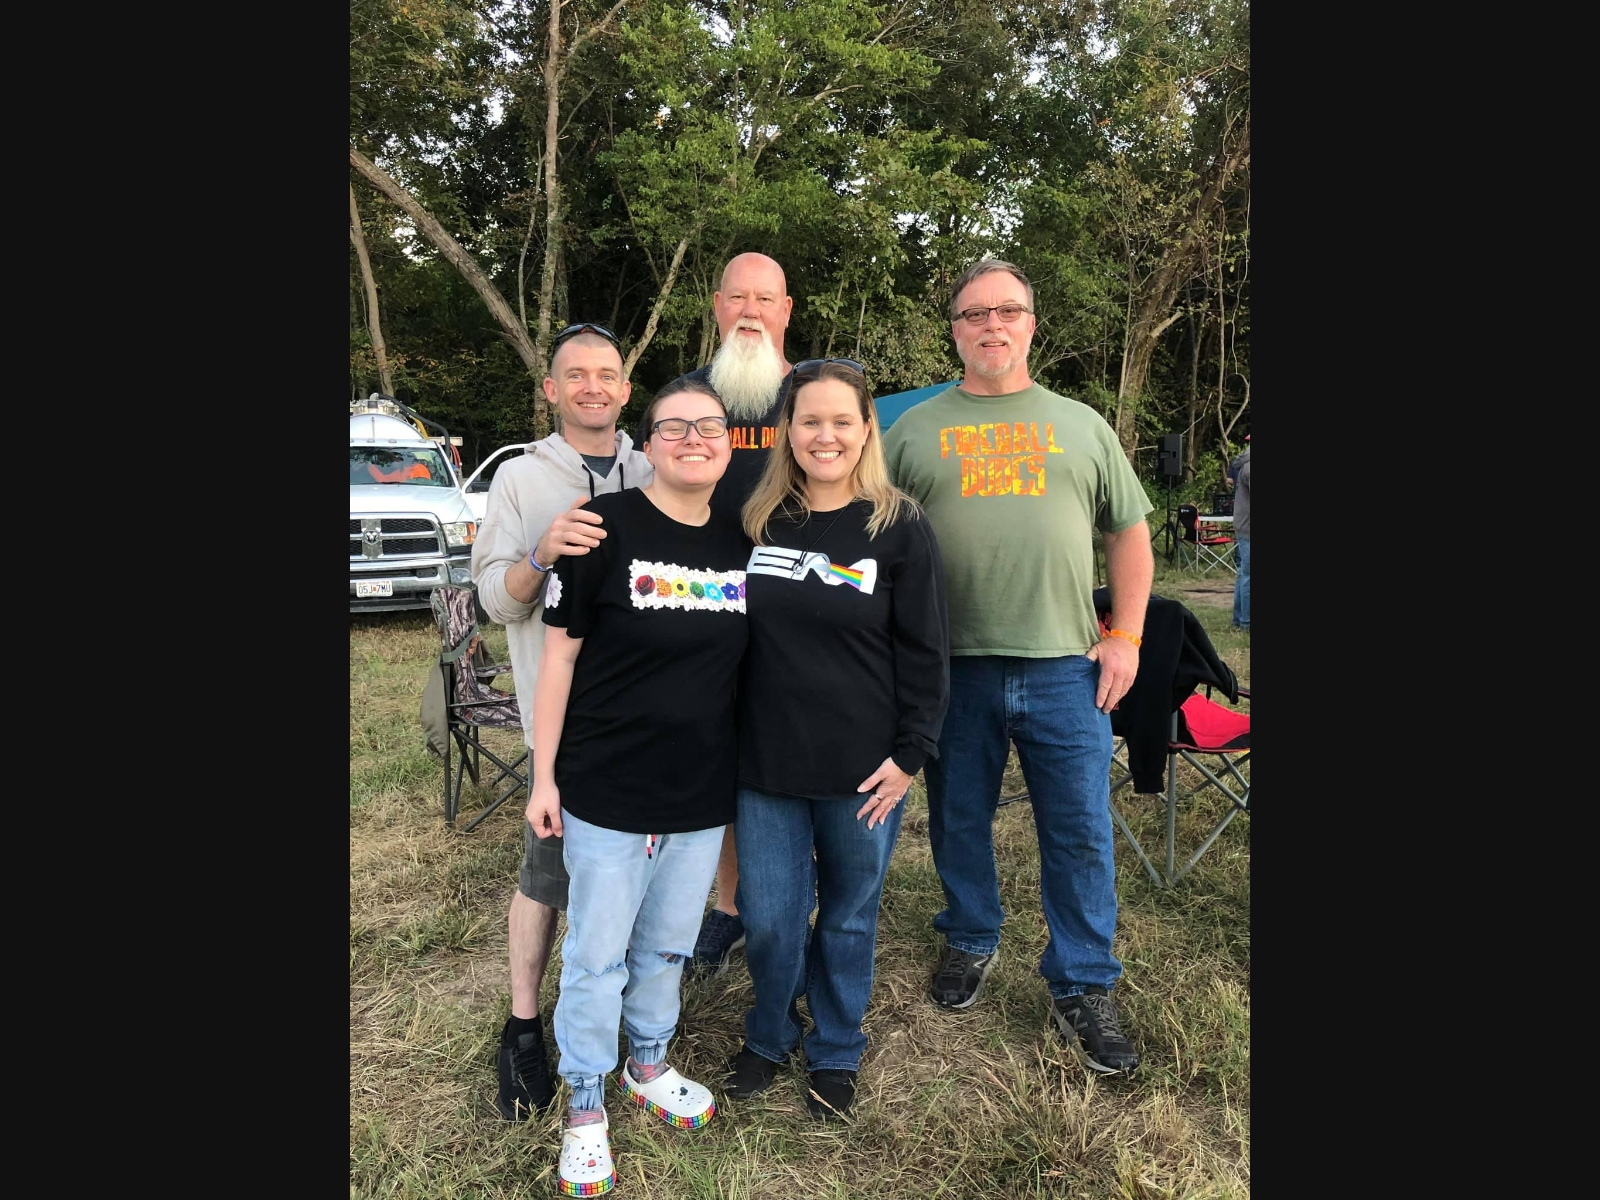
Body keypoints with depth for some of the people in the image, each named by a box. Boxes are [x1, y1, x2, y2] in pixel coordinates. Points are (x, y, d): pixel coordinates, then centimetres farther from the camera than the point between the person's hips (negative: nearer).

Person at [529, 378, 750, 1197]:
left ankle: (646, 1065, 46)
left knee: (668, 945, 21)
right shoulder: (606, 525, -12)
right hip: (606, 791, -4)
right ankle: (586, 1105, 33)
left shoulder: (740, 543, 2)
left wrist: (748, 769, 9)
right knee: (596, 956, 10)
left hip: (703, 795, 4)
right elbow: (559, 652, -9)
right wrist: (544, 775, -9)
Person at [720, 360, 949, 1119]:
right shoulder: (756, 521, 3)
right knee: (768, 918, 9)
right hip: (765, 766, 2)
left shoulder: (899, 528, -6)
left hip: (862, 770, -2)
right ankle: (768, 1036, 38)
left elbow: (924, 653, -5)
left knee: (850, 916, 15)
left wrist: (908, 755, -9)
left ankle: (836, 1052, 38)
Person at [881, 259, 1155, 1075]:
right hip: (951, 667, 0)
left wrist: (1126, 635, 2)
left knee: (1080, 831, 6)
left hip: (1065, 667, 1)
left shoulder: (1081, 424, 11)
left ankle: (1082, 986, 23)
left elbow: (1128, 531, 12)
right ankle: (970, 942, 36)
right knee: (959, 820, 13)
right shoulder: (914, 430, 8)